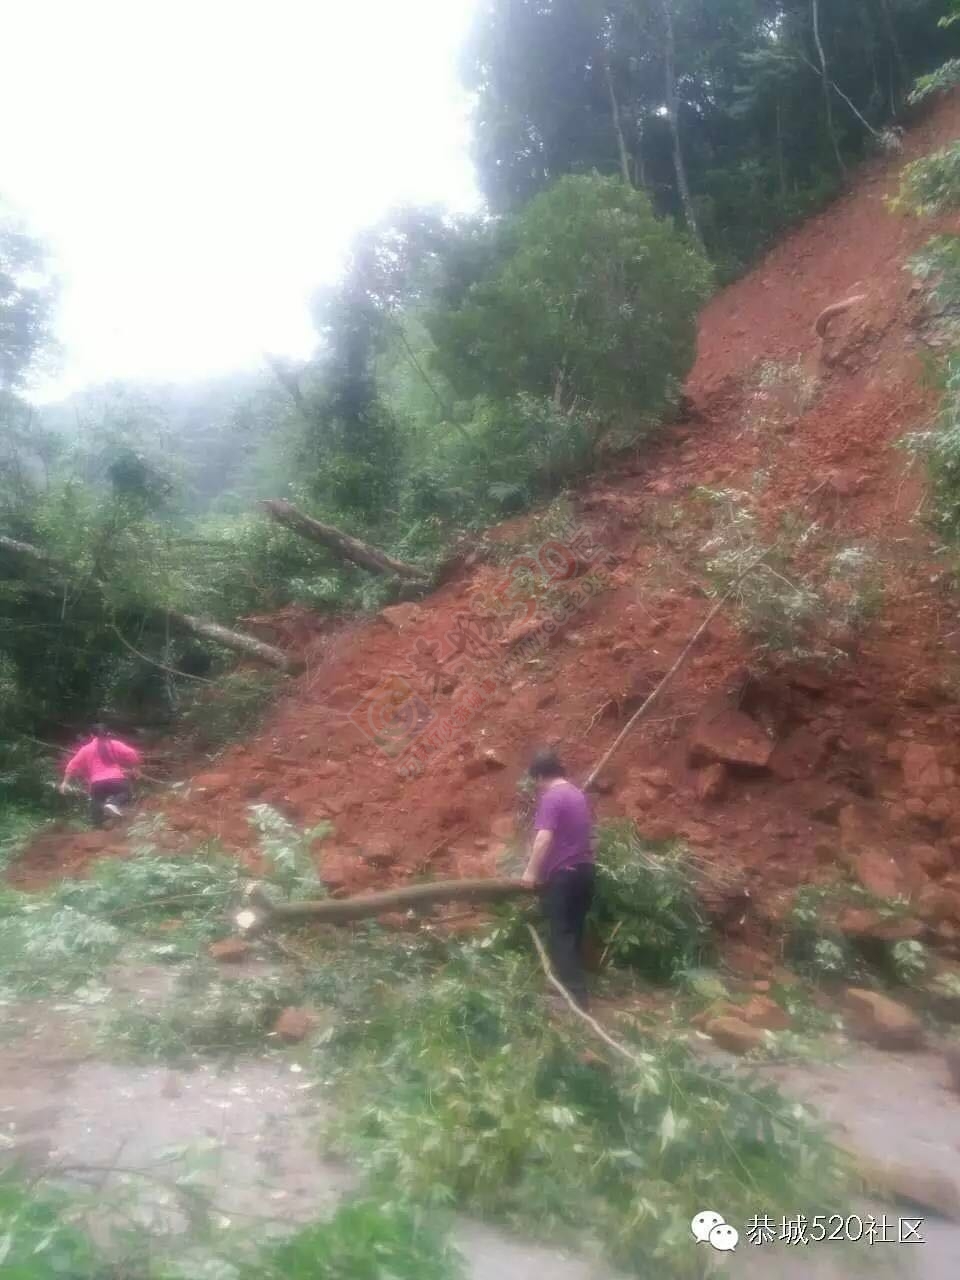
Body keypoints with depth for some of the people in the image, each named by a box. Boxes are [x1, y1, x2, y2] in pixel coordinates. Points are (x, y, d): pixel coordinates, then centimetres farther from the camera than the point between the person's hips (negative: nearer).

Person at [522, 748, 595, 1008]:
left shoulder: (551, 798, -15)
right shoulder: (578, 794, 12)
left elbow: (544, 838, -26)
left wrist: (531, 872, -19)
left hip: (561, 875, -8)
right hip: (584, 870, 9)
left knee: (561, 936, -1)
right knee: (574, 932, 17)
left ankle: (574, 996, -2)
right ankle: (574, 987, 26)